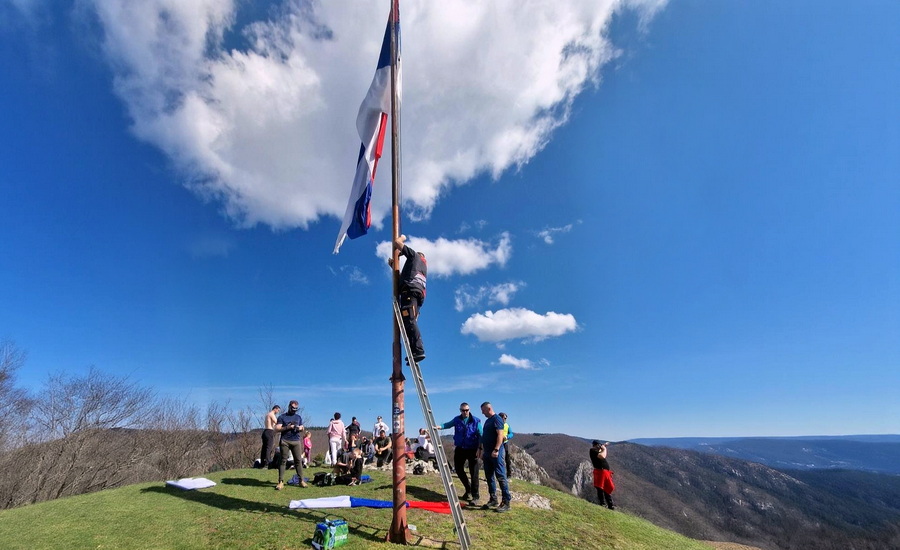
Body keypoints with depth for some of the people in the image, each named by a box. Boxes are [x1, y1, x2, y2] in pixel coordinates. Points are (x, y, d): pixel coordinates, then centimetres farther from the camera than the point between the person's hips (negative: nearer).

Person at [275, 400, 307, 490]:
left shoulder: (298, 417, 18)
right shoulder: (282, 417, 6)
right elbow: (277, 429, -1)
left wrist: (301, 428, -2)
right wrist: (287, 427, -14)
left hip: (296, 441, 3)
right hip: (285, 441, -2)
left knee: (298, 460, 0)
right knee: (283, 461, -3)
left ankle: (301, 480, 2)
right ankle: (281, 482, 1)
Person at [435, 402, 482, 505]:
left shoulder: (476, 421, -8)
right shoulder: (457, 420, 3)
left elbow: (481, 435, -9)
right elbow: (448, 424, -4)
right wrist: (439, 426, -25)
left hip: (472, 450, -4)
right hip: (460, 449, 4)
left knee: (474, 473, -4)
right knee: (459, 469, 11)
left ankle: (475, 496, 8)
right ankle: (468, 489, 34)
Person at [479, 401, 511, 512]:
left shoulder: (497, 419, -10)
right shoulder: (487, 421, 17)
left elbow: (500, 435, -19)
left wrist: (496, 450, -25)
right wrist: (483, 451, 20)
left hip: (495, 453, -9)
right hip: (487, 453, 9)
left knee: (501, 476, -6)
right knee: (489, 477, 12)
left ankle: (506, 502, -1)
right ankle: (493, 499, 21)